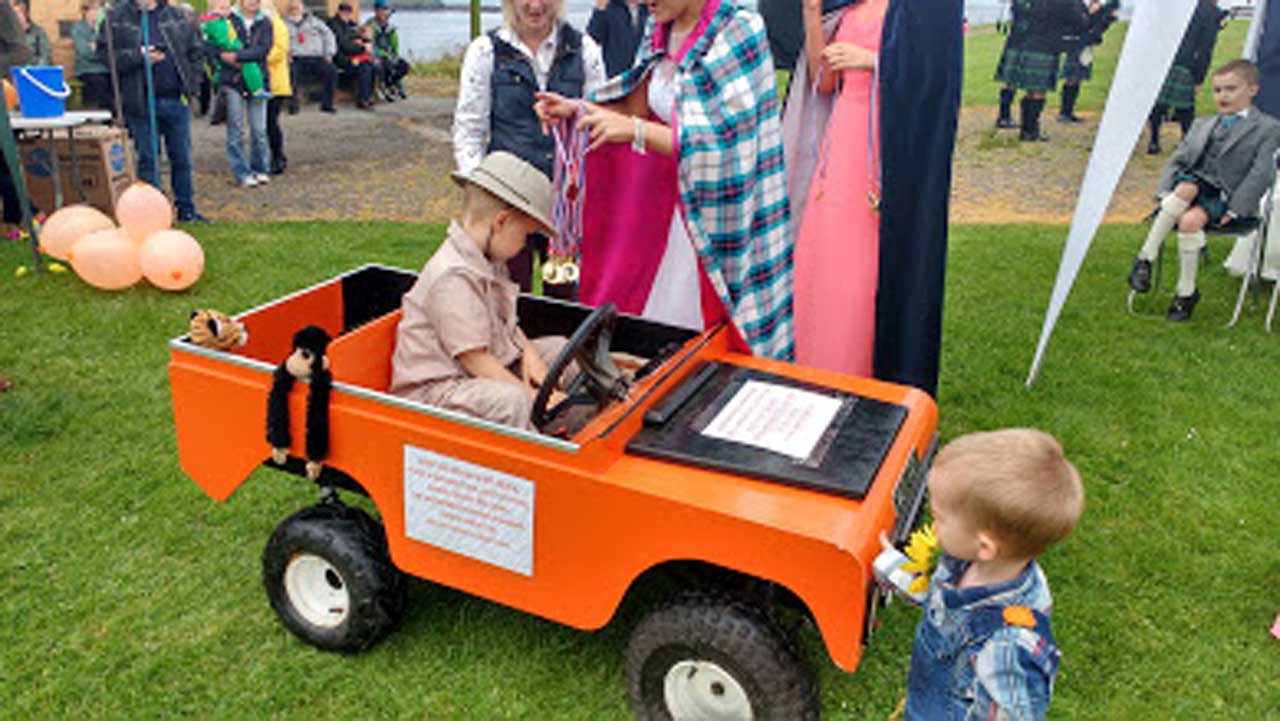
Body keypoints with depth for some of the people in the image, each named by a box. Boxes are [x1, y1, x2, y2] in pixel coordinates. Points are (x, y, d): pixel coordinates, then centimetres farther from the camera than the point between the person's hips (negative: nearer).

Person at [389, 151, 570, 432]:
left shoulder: (489, 262, 9)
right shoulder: (454, 278, -25)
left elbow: (507, 323, 19)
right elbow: (473, 359, -26)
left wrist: (530, 355, -1)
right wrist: (532, 396, -22)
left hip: (486, 371, 11)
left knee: (557, 347, 12)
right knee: (512, 401, -36)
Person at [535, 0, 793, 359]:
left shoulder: (738, 33, -16)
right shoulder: (662, 31, 6)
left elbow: (719, 144, -23)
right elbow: (639, 106, 15)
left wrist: (634, 130, -28)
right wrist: (575, 109, 2)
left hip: (717, 214, -6)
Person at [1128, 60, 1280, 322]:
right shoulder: (1201, 125, 22)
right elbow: (1177, 160, 15)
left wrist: (1234, 210, -16)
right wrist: (1165, 192, -4)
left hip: (1225, 197, -4)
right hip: (1196, 184, 4)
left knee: (1190, 221, -34)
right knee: (1186, 188, -35)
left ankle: (1186, 293, -20)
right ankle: (1145, 259, -34)